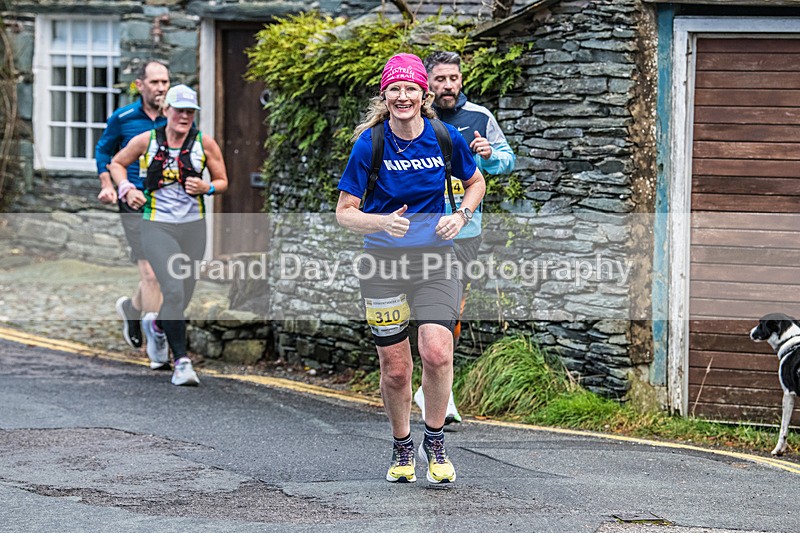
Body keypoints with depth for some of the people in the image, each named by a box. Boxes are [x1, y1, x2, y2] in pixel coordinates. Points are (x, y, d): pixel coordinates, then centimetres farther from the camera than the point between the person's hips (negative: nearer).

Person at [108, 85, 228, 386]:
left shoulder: (205, 144, 2)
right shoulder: (146, 141, 0)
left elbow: (222, 182, 12)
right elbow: (117, 163, 16)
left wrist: (206, 188, -10)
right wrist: (126, 189, -2)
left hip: (193, 226, 3)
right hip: (157, 226, -3)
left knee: (184, 296, 8)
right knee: (174, 290, -20)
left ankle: (156, 325, 44)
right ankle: (181, 361, -13)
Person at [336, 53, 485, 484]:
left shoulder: (445, 138, -3)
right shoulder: (369, 144, -9)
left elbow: (475, 182, 16)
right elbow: (344, 212, -5)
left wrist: (460, 216, -3)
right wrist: (382, 222, -24)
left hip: (435, 258, 1)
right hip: (383, 261, -1)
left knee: (437, 353, -19)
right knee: (395, 369, 3)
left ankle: (434, 442, 3)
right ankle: (401, 448, 28)